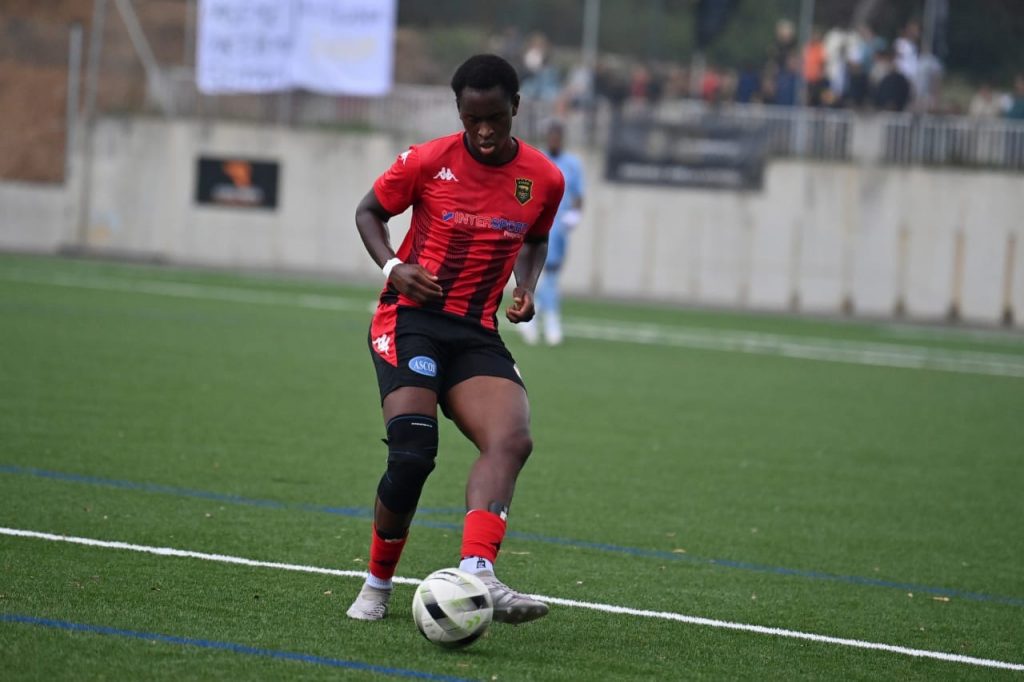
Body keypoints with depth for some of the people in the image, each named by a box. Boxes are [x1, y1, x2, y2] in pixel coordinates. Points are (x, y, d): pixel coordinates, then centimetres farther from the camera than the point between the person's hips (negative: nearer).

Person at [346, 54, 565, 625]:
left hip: (477, 333, 3)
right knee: (412, 452, -20)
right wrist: (393, 266, -9)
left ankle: (476, 575, -38)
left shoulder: (544, 180, 3)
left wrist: (526, 288, 3)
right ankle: (377, 586, 1)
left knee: (512, 440, -24)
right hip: (411, 317, -3)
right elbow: (369, 212, 10)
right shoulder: (427, 162, -5)